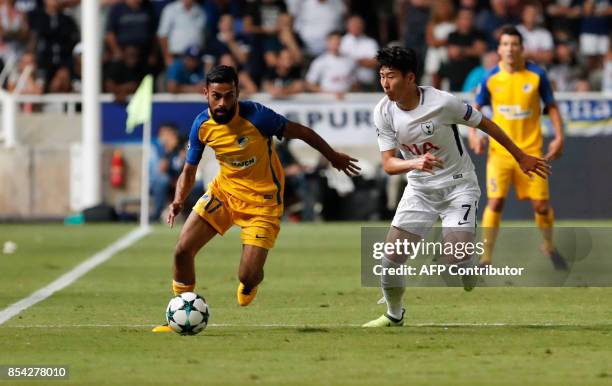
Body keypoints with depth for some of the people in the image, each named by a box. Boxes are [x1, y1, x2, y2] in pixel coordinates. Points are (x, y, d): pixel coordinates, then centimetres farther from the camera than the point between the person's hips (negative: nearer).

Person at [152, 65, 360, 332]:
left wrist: (334, 157, 2)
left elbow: (300, 132, -10)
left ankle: (249, 282, 29)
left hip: (262, 200, -4)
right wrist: (178, 201, -18)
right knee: (183, 250, -6)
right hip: (224, 190, 4)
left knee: (247, 277, -12)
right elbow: (189, 172, 2)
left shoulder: (256, 116, -24)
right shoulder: (202, 125, -9)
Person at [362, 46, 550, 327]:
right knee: (391, 256, -3)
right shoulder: (383, 112, -10)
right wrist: (415, 163, -35)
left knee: (457, 261, -20)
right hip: (419, 189, 4)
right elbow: (388, 164, -12)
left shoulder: (442, 103, -22)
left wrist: (520, 157, 2)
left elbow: (484, 124, -7)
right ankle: (394, 315, 22)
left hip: (458, 186, -4)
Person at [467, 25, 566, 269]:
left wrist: (559, 137, -3)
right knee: (495, 203, -10)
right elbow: (476, 108, 10)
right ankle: (486, 257, -2)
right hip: (499, 151, 0)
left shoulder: (536, 75, -4)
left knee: (541, 204, 1)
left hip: (531, 150, 0)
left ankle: (549, 246, 28)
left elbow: (552, 107, 6)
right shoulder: (491, 78, -3)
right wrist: (473, 133, -6)